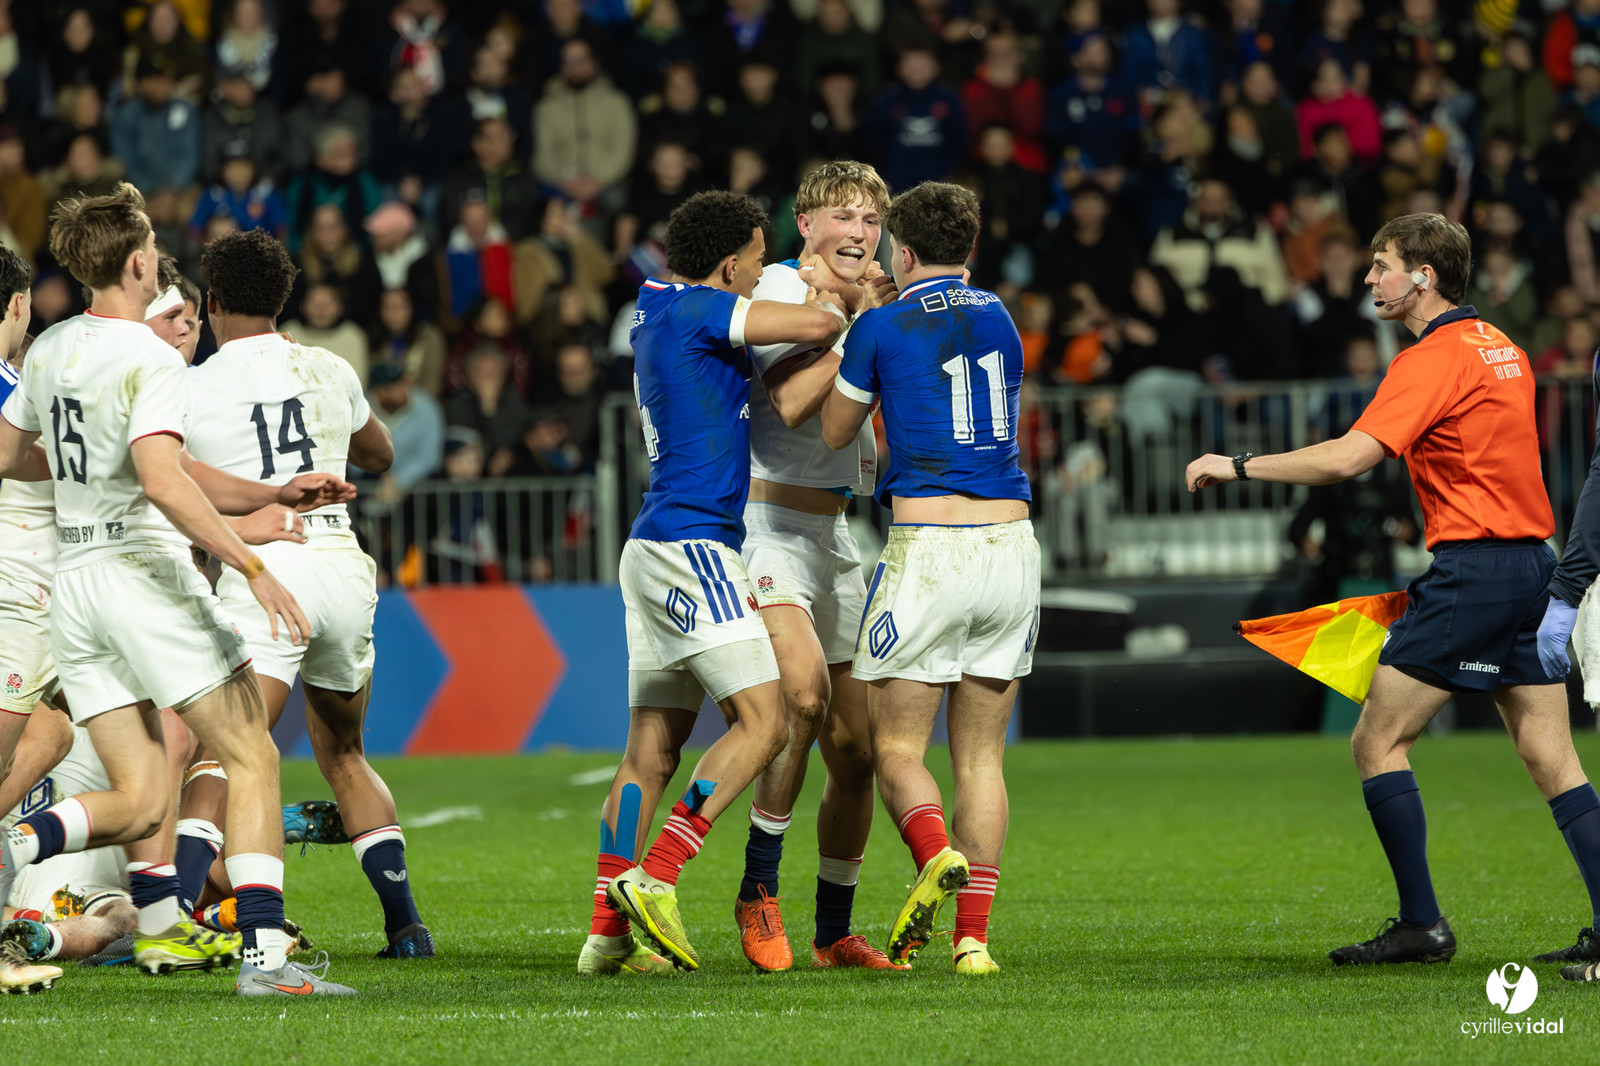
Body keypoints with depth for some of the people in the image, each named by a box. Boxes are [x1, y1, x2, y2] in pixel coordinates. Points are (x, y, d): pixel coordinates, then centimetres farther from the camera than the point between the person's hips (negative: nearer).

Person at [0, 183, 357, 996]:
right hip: (144, 570, -7)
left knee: (138, 798, 9)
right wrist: (253, 568, -24)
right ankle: (265, 954, -12)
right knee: (252, 759, -1)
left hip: (71, 583, 7)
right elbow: (163, 480, -24)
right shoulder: (149, 360, -12)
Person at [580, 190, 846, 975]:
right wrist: (844, 306, 6)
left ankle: (607, 932, 5)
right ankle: (655, 878, -20)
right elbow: (814, 325, -17)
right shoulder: (693, 309, -10)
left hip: (657, 550, 10)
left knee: (651, 749, 7)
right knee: (764, 721, -12)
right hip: (692, 547, -10)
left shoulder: (660, 306, 17)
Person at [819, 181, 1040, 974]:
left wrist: (837, 332, 25)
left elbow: (835, 432, 10)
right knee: (981, 754, 8)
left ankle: (935, 856, -27)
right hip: (1010, 544, 4)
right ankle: (973, 933, -1)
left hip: (928, 546, -4)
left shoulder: (882, 327, -2)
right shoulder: (1000, 320, 12)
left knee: (895, 745, 3)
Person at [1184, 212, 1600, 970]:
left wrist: (1238, 466, -17)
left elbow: (1349, 457, -24)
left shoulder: (1433, 360, -13)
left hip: (1473, 569, -9)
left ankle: (1421, 923, -5)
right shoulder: (1501, 349, 16)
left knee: (1378, 742, -2)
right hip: (1530, 563, 9)